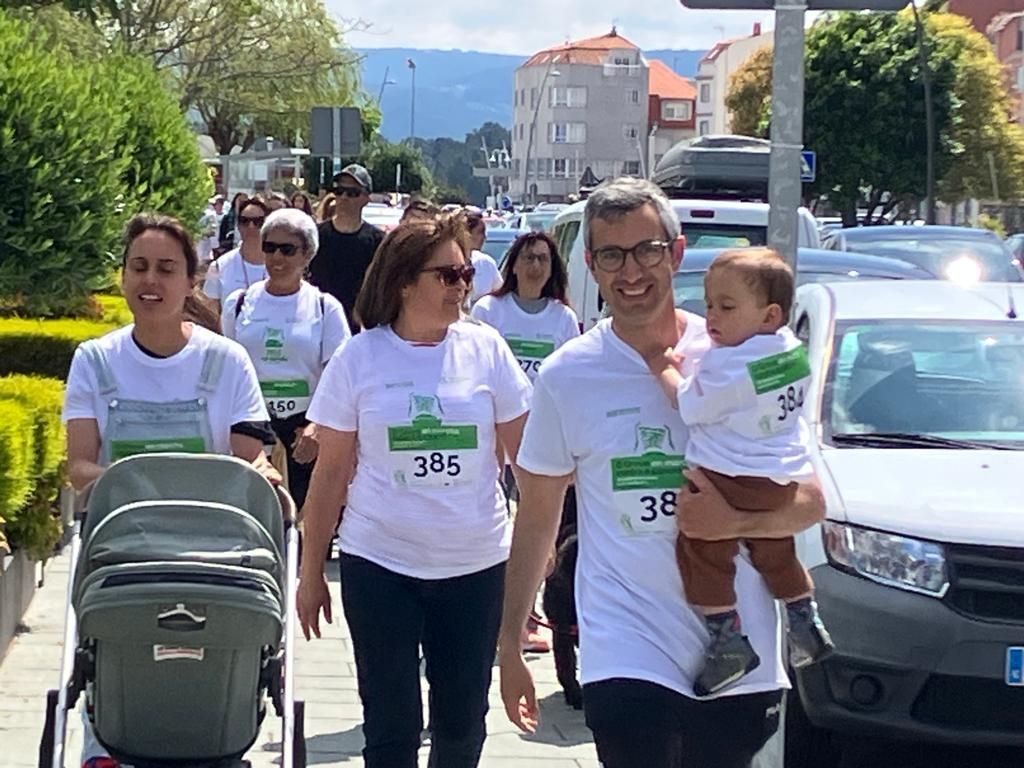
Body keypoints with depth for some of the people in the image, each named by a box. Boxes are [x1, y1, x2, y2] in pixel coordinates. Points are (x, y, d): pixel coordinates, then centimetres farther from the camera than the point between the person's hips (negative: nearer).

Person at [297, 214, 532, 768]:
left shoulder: (485, 349, 0)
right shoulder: (360, 357, -3)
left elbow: (526, 453, 5)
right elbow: (331, 473, 2)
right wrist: (311, 571, 3)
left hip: (476, 564, 2)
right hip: (380, 566, -1)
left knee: (463, 723, 10)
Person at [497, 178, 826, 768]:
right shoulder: (566, 376, 1)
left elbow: (811, 502, 4)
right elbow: (538, 520, 8)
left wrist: (735, 521, -16)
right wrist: (509, 644, 8)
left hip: (741, 660, 2)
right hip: (627, 662, -2)